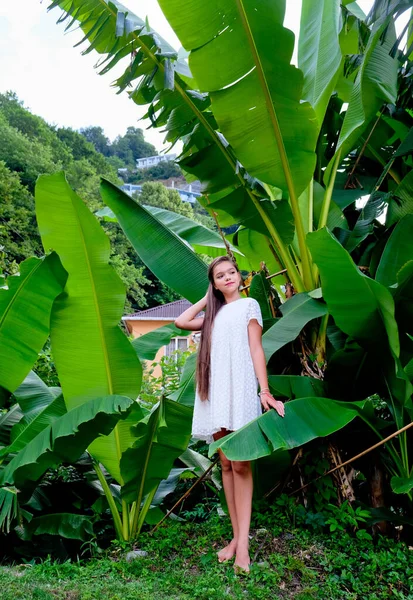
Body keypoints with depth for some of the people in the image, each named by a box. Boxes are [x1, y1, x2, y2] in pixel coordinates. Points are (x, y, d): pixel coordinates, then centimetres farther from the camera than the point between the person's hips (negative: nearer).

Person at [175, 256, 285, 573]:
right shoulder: (214, 313, 22)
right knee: (226, 465, 4)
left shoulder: (249, 304, 6)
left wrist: (265, 391, -11)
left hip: (240, 389, -5)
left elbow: (256, 348, -2)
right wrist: (207, 298, 19)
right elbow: (181, 322, 14)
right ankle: (236, 536, 10)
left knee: (240, 465, -8)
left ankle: (243, 542, -6)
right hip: (215, 392, 5)